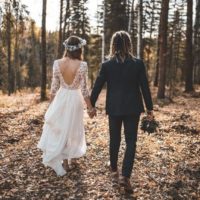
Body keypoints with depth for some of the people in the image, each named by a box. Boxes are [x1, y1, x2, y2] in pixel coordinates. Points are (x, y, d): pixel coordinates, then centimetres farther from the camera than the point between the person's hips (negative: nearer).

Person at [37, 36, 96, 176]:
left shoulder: (57, 63, -8)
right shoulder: (82, 65, -16)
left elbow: (54, 86, -2)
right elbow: (84, 89, -12)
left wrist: (51, 103, 12)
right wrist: (90, 107, -1)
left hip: (60, 98, 2)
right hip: (75, 99, -2)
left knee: (56, 130, 15)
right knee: (72, 129, 17)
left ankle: (54, 159, 12)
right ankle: (68, 156, 31)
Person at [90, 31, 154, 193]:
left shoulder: (107, 65, -6)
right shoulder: (138, 63, -7)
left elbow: (97, 87, -1)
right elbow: (145, 87, -4)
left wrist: (91, 105, 11)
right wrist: (149, 107, 5)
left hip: (114, 108, 1)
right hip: (132, 108, -1)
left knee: (114, 139, 18)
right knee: (131, 141, 4)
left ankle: (114, 168, 35)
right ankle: (125, 176, -6)